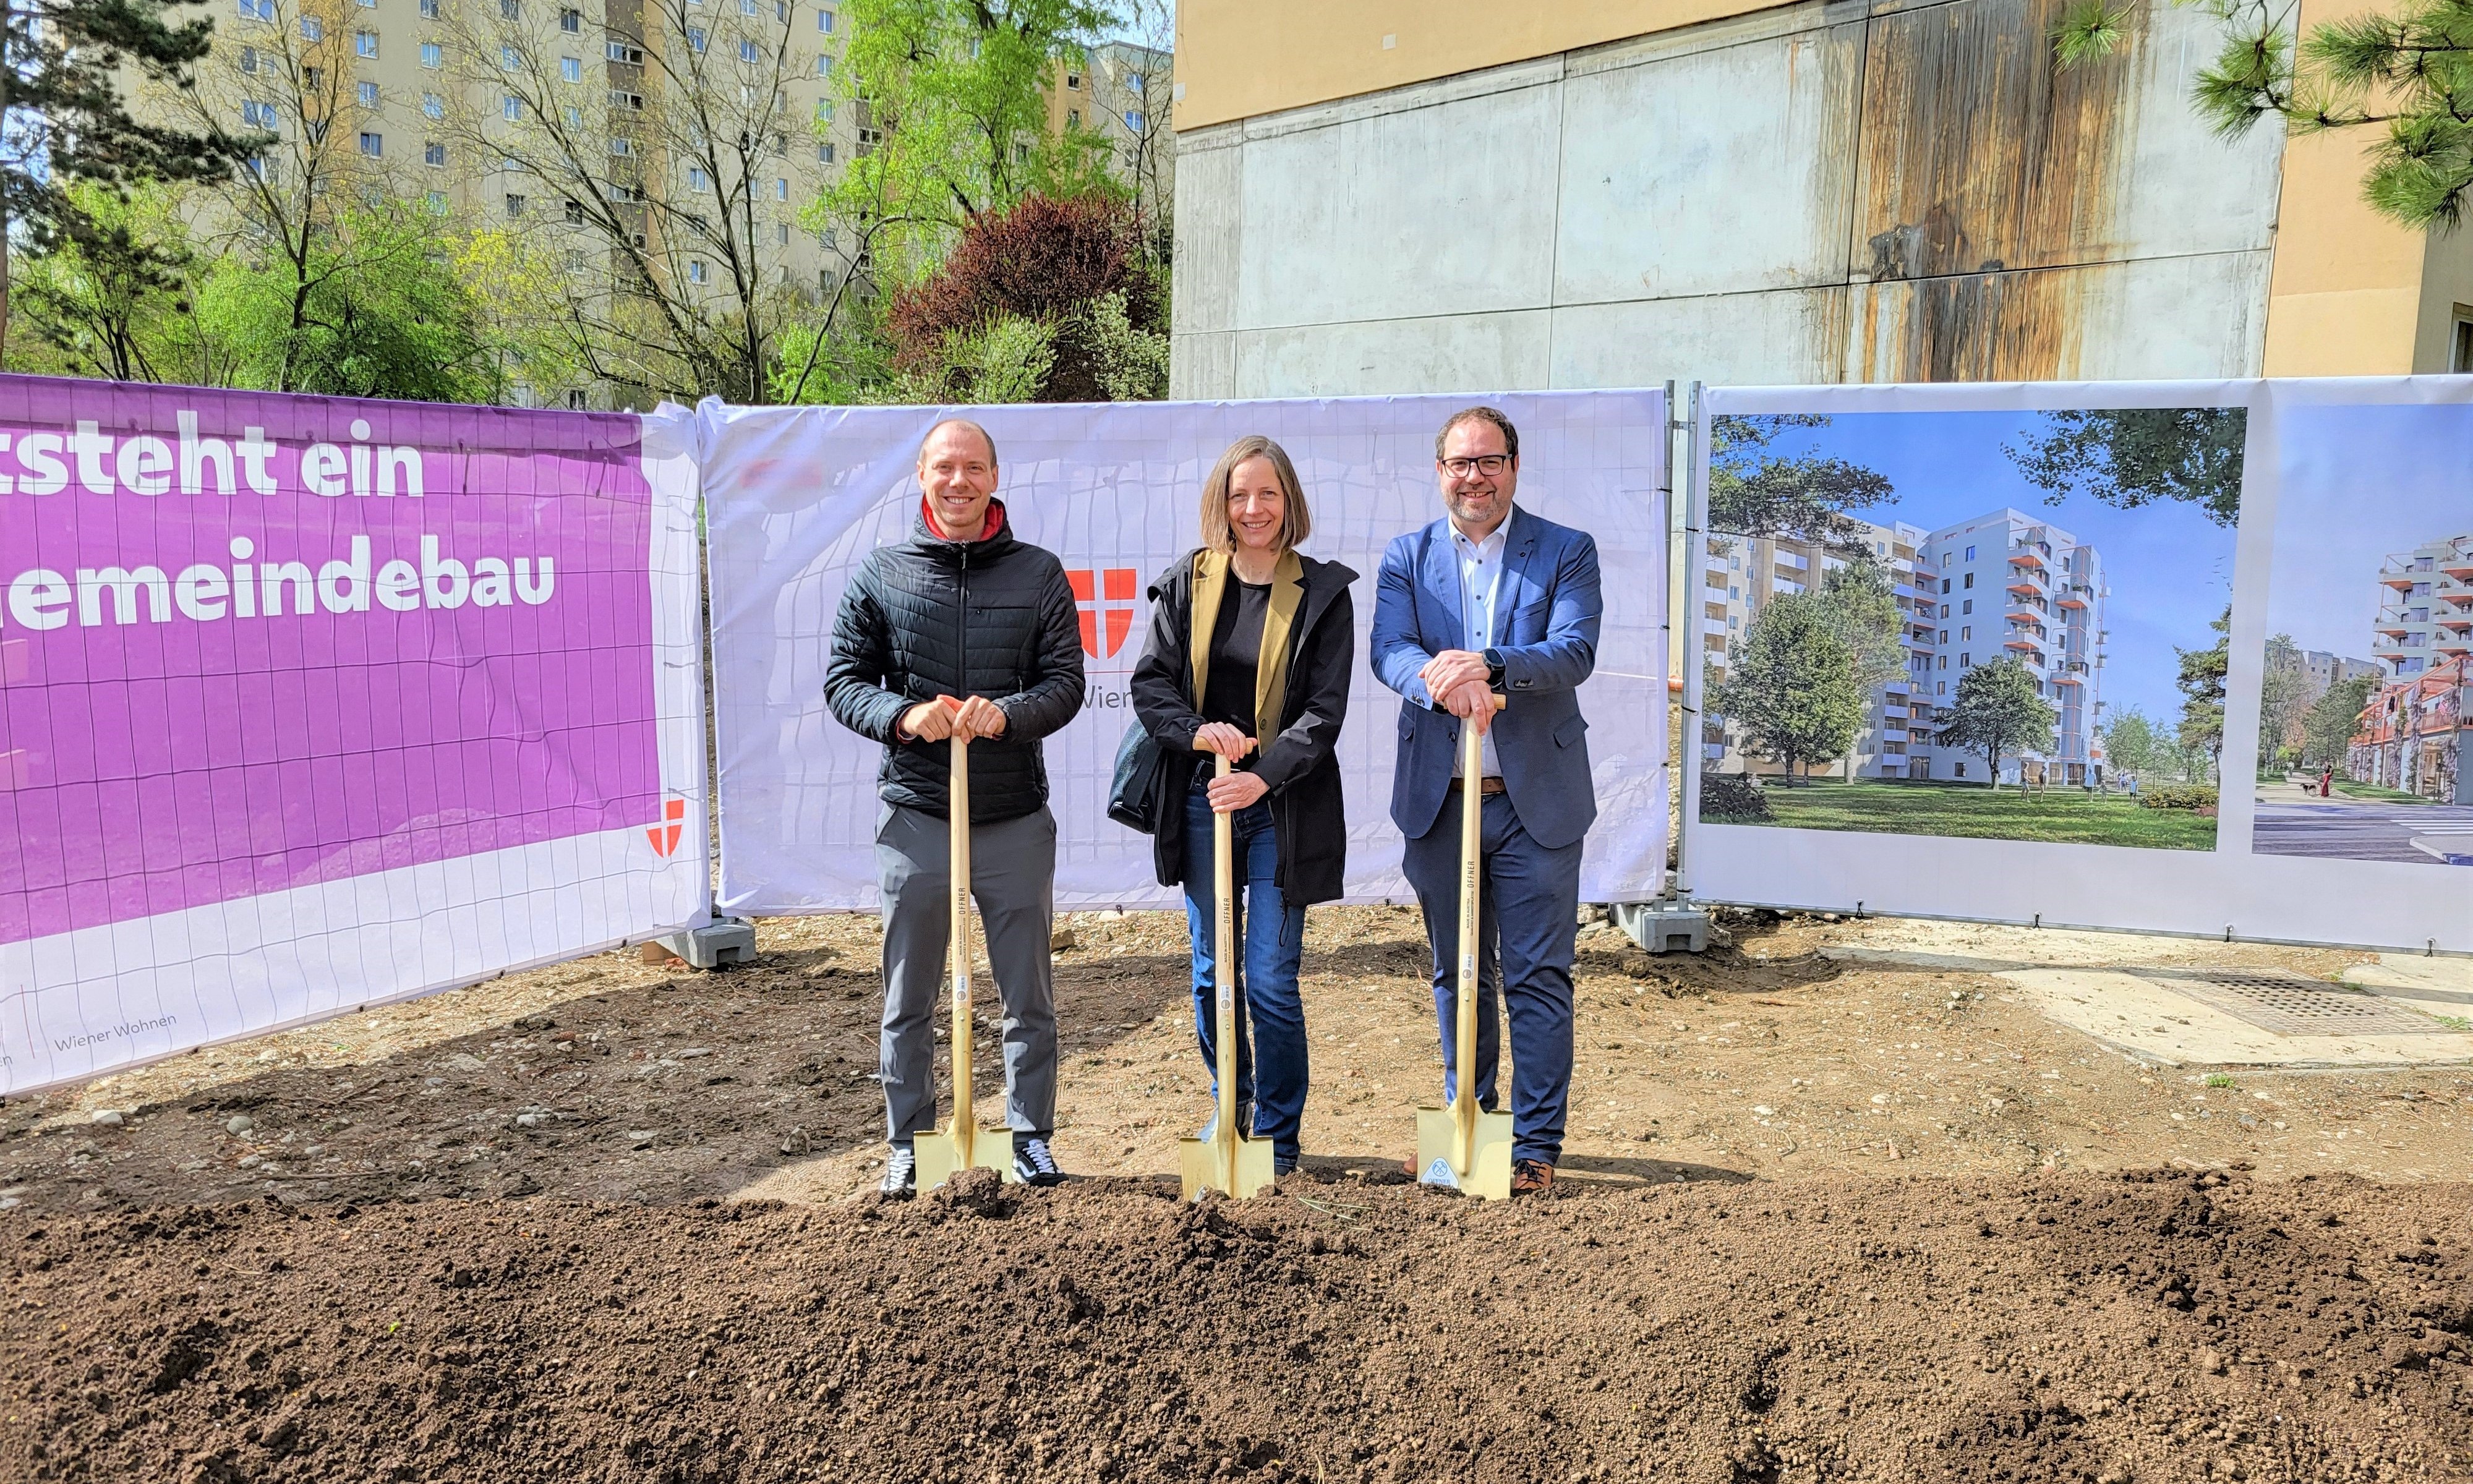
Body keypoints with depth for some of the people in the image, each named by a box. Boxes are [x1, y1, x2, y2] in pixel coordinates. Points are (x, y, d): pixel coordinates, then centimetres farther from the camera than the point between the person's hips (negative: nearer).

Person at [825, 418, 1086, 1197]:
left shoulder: (1039, 573, 4)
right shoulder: (879, 574, 4)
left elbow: (1066, 681, 0)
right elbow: (844, 680, 3)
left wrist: (1007, 714, -19)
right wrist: (904, 716, -16)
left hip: (1016, 818, 0)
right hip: (916, 816, 0)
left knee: (1029, 996, 10)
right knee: (909, 1000, 9)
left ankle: (1030, 1135, 25)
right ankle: (908, 1145, 24)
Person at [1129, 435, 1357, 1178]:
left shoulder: (1322, 592, -2)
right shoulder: (1186, 583, 5)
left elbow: (1325, 710, -7)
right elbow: (1150, 683, 2)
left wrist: (1264, 776, -20)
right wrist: (1196, 731, -17)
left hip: (1283, 805, -2)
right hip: (1200, 800, 3)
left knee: (1271, 980, -1)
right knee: (1212, 973, 12)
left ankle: (1278, 1136, 16)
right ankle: (1229, 1108, 33)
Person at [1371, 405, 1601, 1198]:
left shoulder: (1566, 552, 2)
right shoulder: (1406, 556, 7)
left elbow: (1575, 651, -13)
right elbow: (1388, 650, -9)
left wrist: (1488, 665, -31)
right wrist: (1437, 678, -32)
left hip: (1536, 801, -2)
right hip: (1440, 799, 2)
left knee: (1537, 978, 1)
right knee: (1457, 975, 14)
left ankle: (1536, 1147, 12)